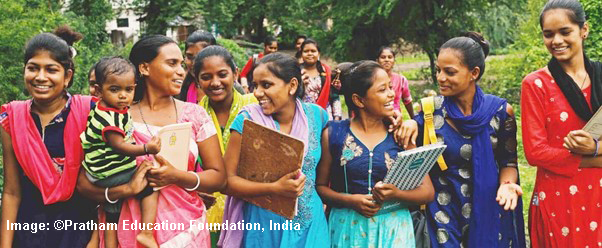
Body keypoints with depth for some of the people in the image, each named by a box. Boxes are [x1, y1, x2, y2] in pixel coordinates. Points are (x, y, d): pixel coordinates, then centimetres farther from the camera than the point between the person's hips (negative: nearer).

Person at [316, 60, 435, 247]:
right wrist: (350, 200, -15)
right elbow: (320, 186, 1)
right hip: (347, 229, -1)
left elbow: (427, 192, -2)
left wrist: (396, 194, -19)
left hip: (393, 229, 1)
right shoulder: (333, 134, -3)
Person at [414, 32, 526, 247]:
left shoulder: (500, 110, -7)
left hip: (490, 213, 1)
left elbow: (508, 161, 2)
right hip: (444, 213, -1)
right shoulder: (430, 109, -8)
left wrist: (506, 184, -18)